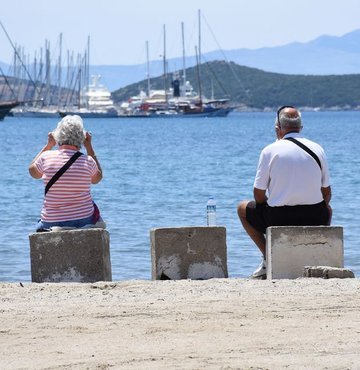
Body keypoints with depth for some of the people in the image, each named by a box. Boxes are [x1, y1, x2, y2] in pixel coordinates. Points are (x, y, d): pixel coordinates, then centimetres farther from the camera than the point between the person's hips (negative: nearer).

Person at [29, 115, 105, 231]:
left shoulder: (46, 157, -8)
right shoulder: (88, 161, -8)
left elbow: (33, 171, 17)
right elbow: (97, 178, 17)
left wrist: (48, 145, 20)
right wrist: (89, 147, 16)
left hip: (51, 223, 1)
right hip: (84, 221, 0)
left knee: (40, 226, 35)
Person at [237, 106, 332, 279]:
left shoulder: (269, 151, -5)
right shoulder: (317, 149, 4)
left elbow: (259, 194, -2)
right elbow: (326, 193, 9)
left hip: (278, 219, -3)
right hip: (314, 219, 3)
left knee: (243, 208, 26)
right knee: (327, 209, 40)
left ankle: (268, 257, 11)